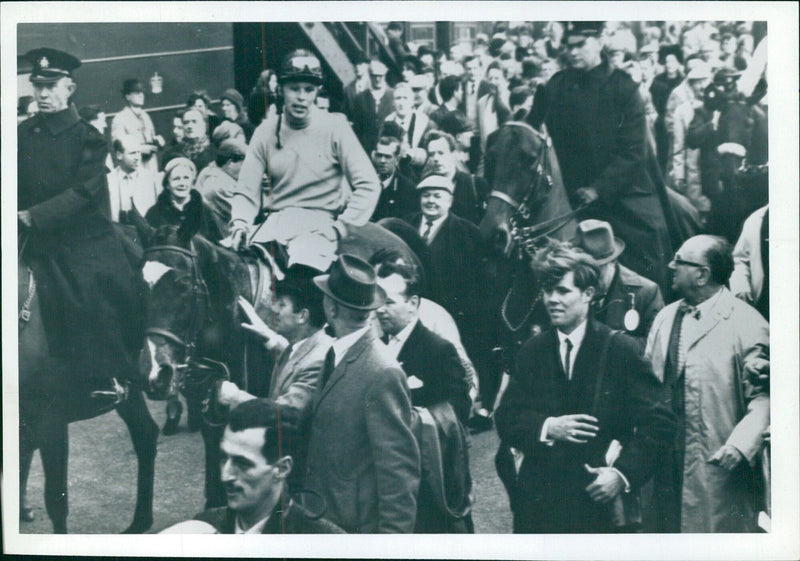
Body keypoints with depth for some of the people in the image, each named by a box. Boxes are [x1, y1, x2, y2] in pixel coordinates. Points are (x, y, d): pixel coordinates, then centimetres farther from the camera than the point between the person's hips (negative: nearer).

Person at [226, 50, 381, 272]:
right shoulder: (266, 132, 8)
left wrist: (341, 227, -10)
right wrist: (240, 222, -11)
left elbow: (368, 185, -2)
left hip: (319, 223, -3)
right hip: (275, 221, 3)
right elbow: (246, 191, 9)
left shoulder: (333, 127, 1)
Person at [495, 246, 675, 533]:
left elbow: (658, 422, -3)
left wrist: (623, 473, -13)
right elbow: (506, 420, 7)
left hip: (597, 500, -3)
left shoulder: (621, 350, -1)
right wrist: (547, 428, -12)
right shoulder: (532, 351, 10)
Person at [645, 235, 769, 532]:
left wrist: (740, 445, -24)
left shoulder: (747, 324, -8)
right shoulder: (665, 318, 13)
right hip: (663, 465, 6)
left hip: (719, 469, -6)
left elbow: (763, 396, -12)